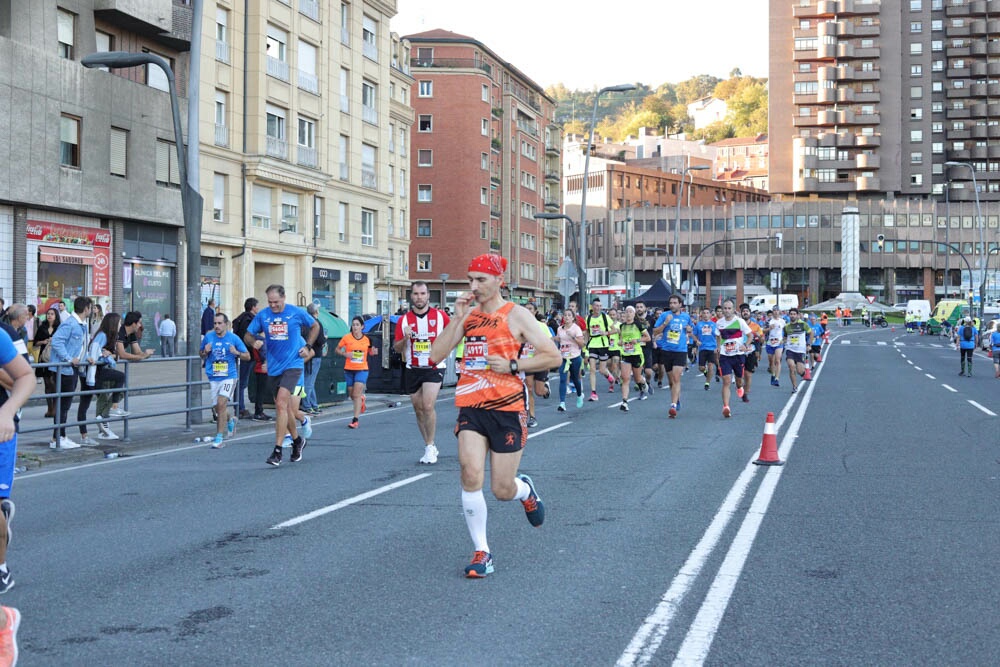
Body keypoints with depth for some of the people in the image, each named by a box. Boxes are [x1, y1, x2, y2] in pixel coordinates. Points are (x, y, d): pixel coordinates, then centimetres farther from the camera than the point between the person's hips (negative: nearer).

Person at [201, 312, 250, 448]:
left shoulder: (234, 338, -3)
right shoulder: (208, 337, 3)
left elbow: (247, 356, 3)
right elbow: (201, 354, 16)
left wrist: (236, 353, -16)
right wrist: (205, 352, -7)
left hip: (229, 376, -4)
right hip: (213, 377, 4)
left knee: (221, 404, -18)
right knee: (218, 408, 9)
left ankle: (219, 438, -12)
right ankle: (230, 419, 44)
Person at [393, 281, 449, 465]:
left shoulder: (440, 316, -2)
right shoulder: (403, 320, 2)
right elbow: (396, 348, 3)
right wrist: (405, 338, -15)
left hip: (434, 368, -3)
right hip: (412, 370, 3)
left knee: (428, 406, -17)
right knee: (418, 409, 8)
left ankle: (430, 447, -6)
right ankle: (430, 447, 21)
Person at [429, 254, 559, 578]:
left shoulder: (515, 315, -4)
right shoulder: (468, 315, 9)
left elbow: (552, 356, -6)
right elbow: (436, 355, 2)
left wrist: (512, 365, -15)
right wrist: (457, 318, -7)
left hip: (506, 408, -3)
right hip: (471, 407, 3)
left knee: (503, 491, 2)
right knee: (470, 475, -16)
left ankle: (525, 489, 40)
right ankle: (481, 552, -3)